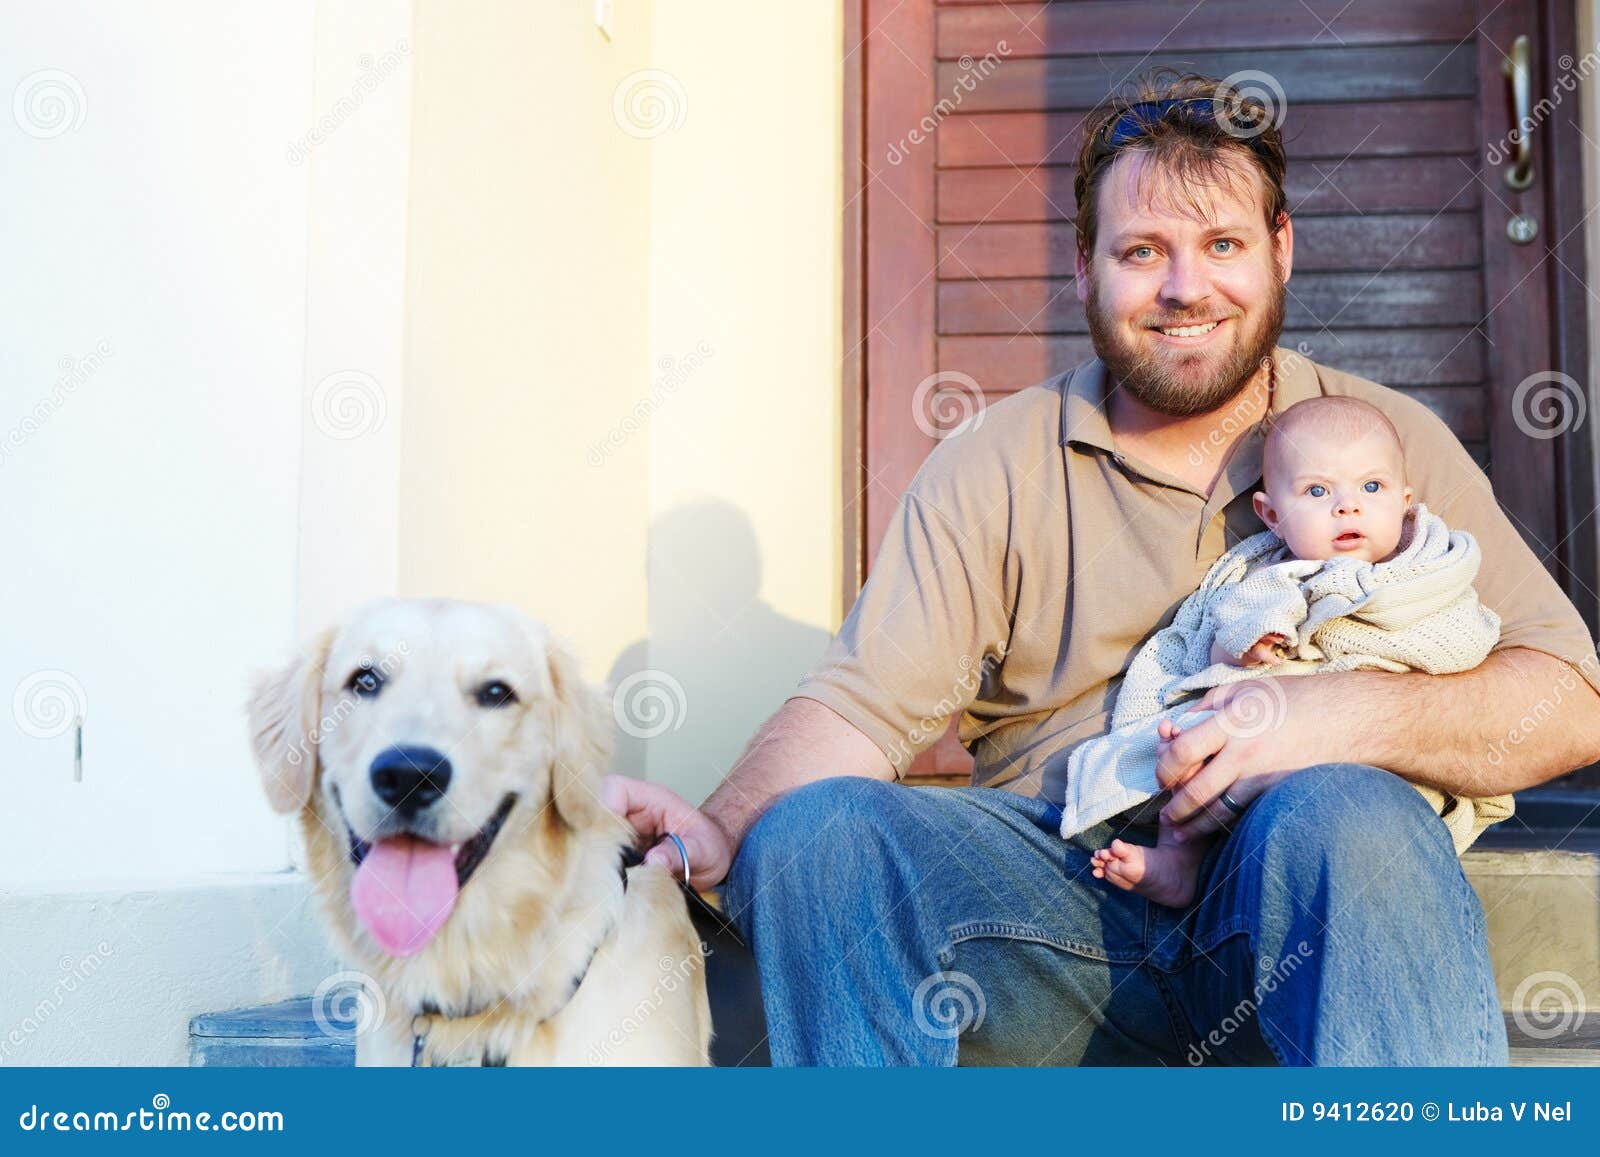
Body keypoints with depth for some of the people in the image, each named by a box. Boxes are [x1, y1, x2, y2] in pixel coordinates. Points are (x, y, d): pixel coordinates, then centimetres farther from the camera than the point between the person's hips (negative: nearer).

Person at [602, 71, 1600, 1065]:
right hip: (1057, 894, 1)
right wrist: (723, 834, -21)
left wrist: (1342, 713, -16)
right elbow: (861, 704, -1)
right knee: (817, 827, -25)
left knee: (1350, 818, -33)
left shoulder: (1389, 443, 9)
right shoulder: (992, 469, 8)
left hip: (1290, 909, 0)